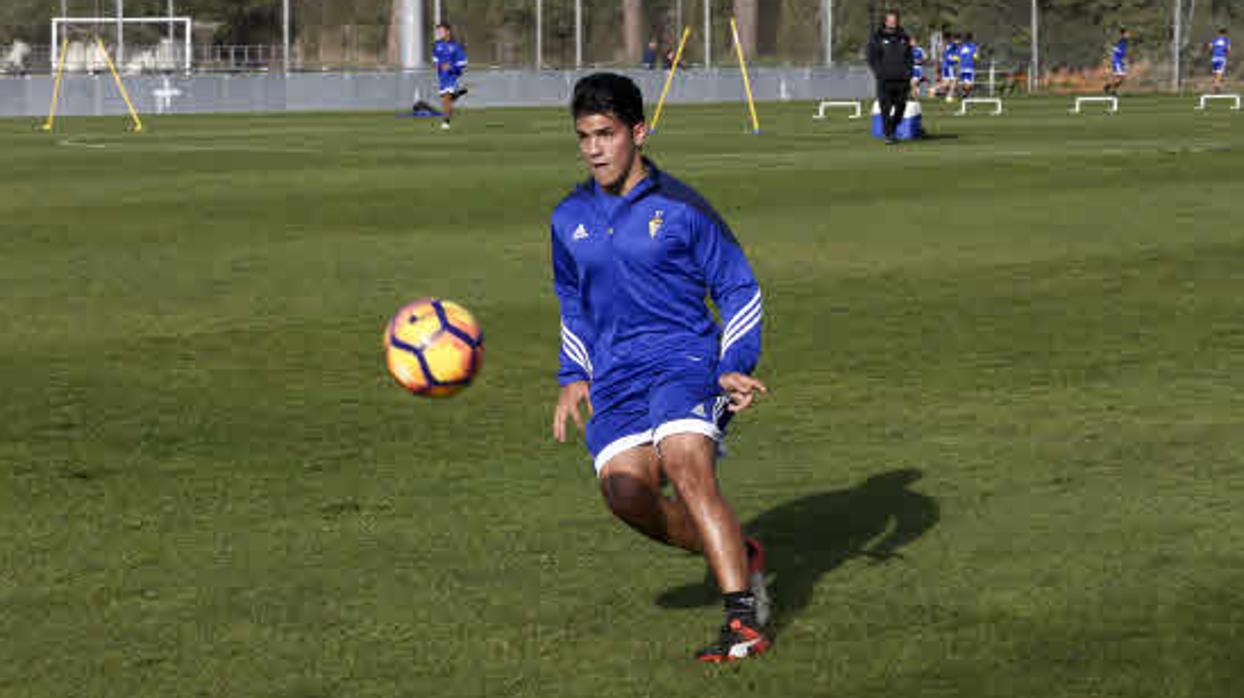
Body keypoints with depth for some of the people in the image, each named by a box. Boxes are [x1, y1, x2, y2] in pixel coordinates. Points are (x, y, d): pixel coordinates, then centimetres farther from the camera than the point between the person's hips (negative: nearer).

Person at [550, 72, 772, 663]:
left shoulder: (680, 209, 0)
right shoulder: (569, 220, 14)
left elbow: (740, 289, 6)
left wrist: (736, 367, -6)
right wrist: (575, 377, 18)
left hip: (685, 359, -4)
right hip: (615, 380, 4)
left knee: (685, 466, -29)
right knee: (624, 490, -20)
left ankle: (744, 620, -28)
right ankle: (736, 555, 5)